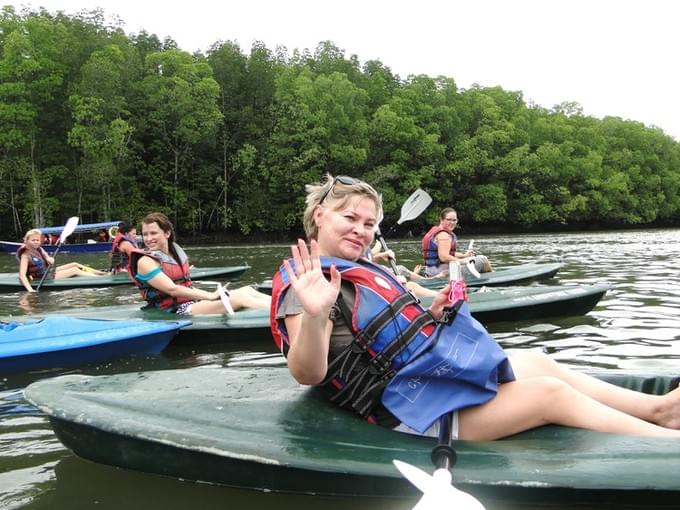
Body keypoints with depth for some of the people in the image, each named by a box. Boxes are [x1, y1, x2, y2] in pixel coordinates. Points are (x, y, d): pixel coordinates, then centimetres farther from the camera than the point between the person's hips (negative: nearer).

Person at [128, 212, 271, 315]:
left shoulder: (176, 251, 14)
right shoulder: (145, 262, -8)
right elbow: (172, 289, -17)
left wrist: (211, 295, 5)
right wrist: (209, 296, -19)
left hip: (192, 302, 8)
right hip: (177, 311, -8)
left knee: (247, 290, -5)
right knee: (239, 299, -22)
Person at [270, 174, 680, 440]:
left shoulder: (359, 270, 14)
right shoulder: (307, 283, -17)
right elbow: (307, 373, -30)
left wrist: (429, 316, 7)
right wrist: (314, 314, -49)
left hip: (430, 373, 10)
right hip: (408, 412, -10)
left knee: (537, 362, 14)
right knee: (550, 393, -9)